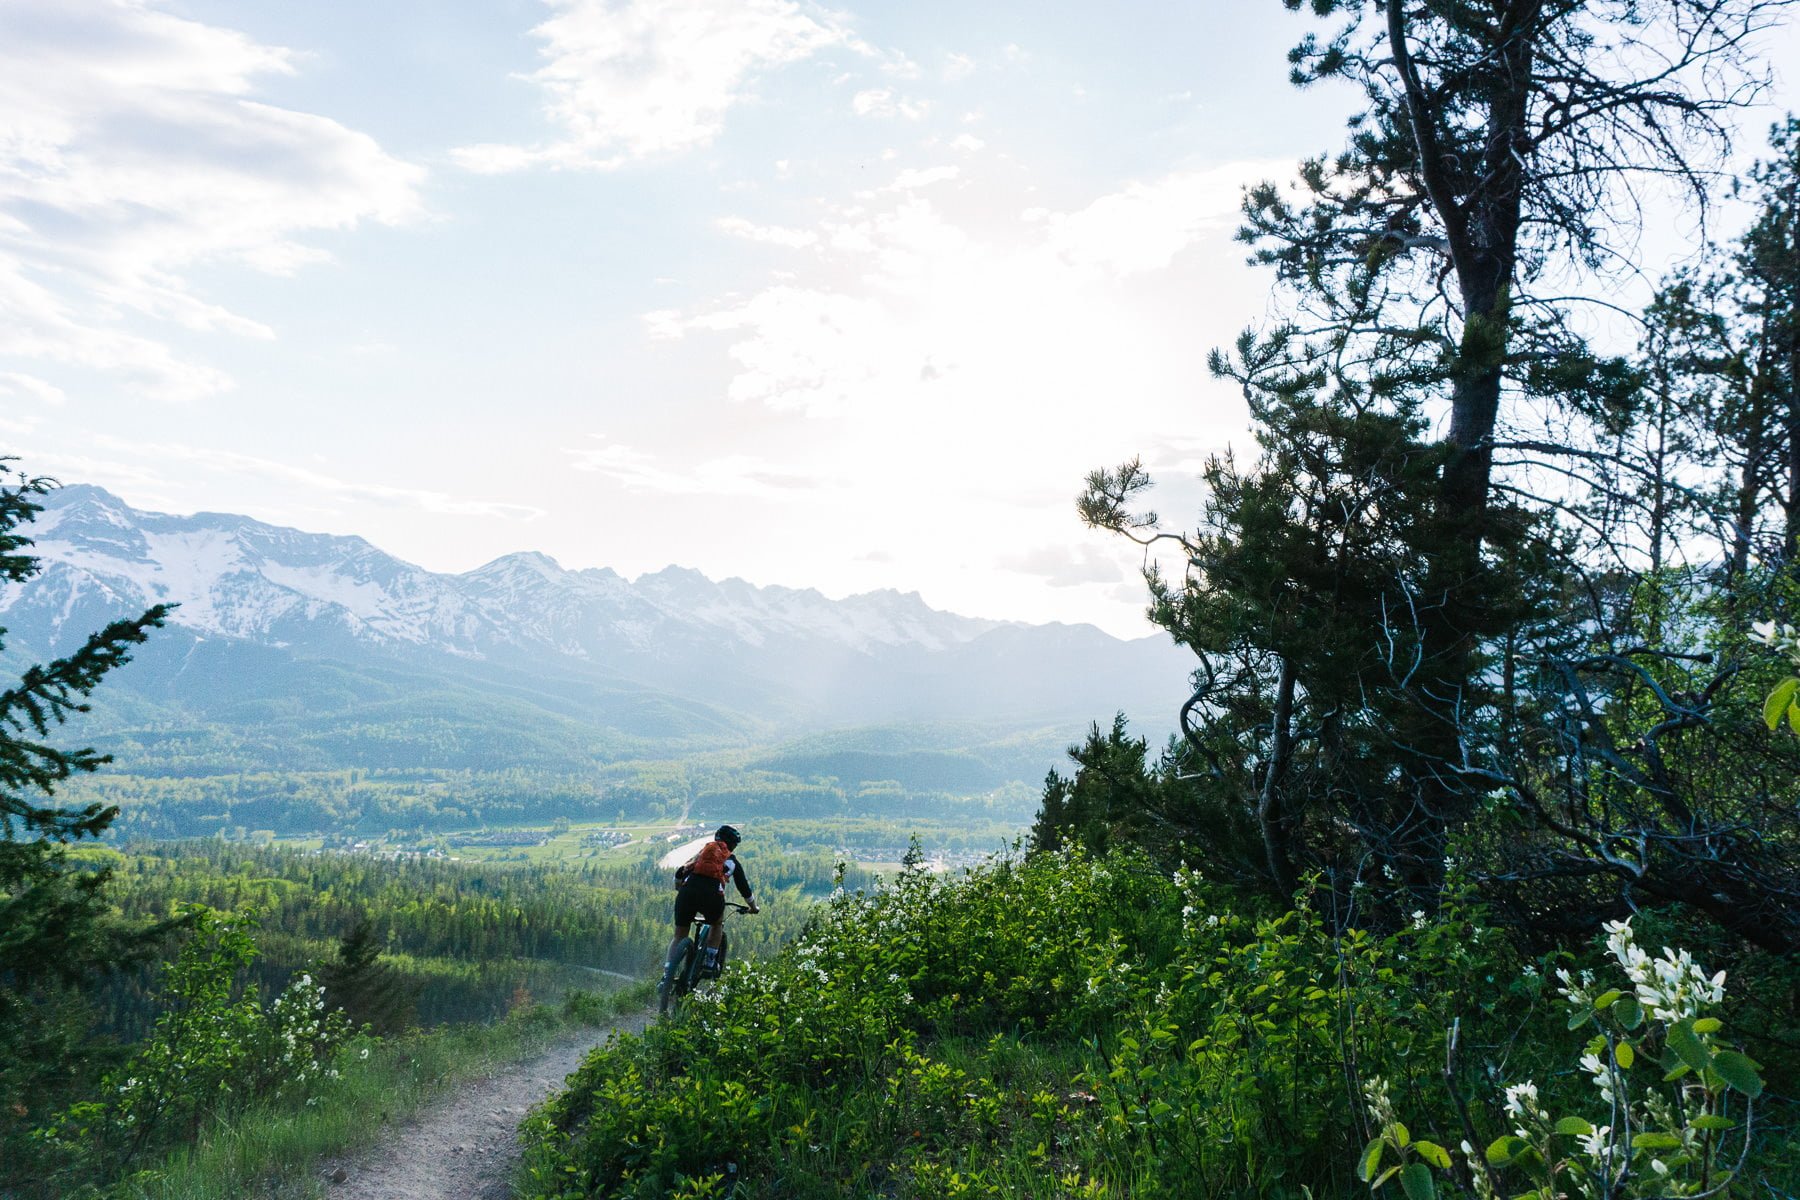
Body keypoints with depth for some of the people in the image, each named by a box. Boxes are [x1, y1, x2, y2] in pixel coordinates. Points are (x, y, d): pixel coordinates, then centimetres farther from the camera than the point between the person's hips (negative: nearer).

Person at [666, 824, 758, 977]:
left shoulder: (702, 851, 31)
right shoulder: (732, 861, 25)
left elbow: (678, 875, 30)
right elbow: (744, 888, 29)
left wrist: (680, 893, 47)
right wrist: (754, 908, 45)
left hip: (687, 893, 2)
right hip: (712, 895, -2)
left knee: (679, 937, 16)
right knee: (718, 924, 30)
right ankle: (710, 963, 21)